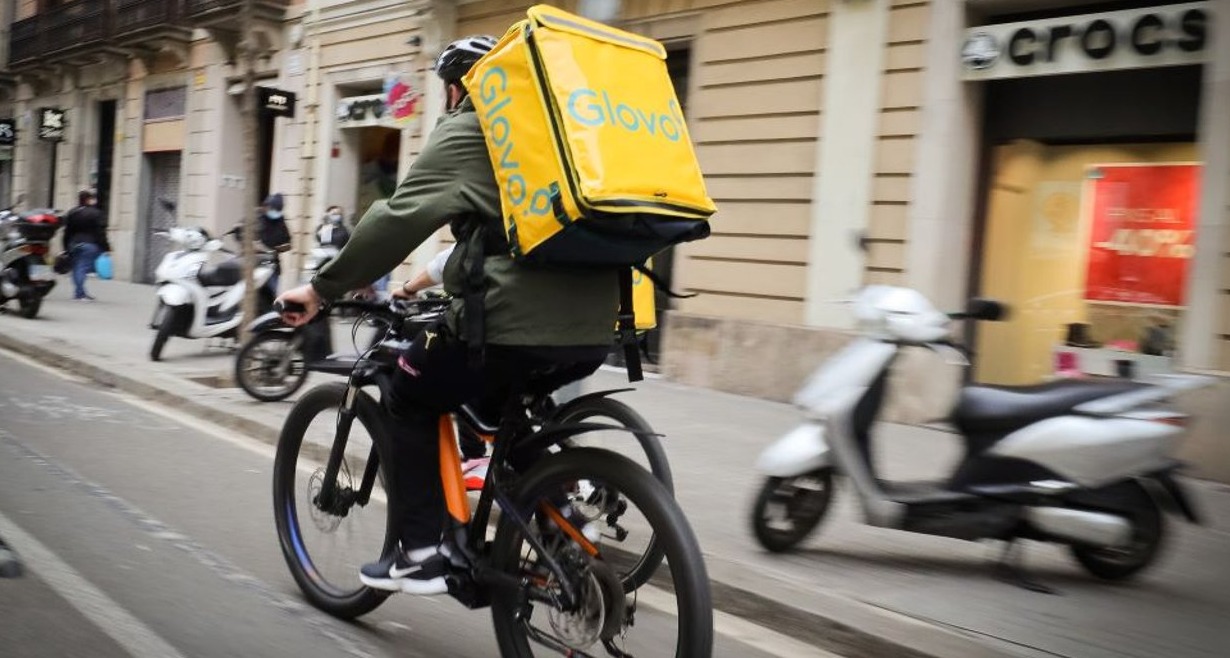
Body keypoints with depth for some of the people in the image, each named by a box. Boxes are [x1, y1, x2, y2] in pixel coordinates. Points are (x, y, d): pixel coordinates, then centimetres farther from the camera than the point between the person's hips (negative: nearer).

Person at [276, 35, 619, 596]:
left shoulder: (467, 132, 2)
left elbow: (400, 218, -9)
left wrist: (323, 287, -2)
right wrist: (443, 276, 43)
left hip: (515, 321, -8)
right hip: (591, 328, 8)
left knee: (407, 401, 15)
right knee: (496, 399, 34)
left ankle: (420, 556, 12)